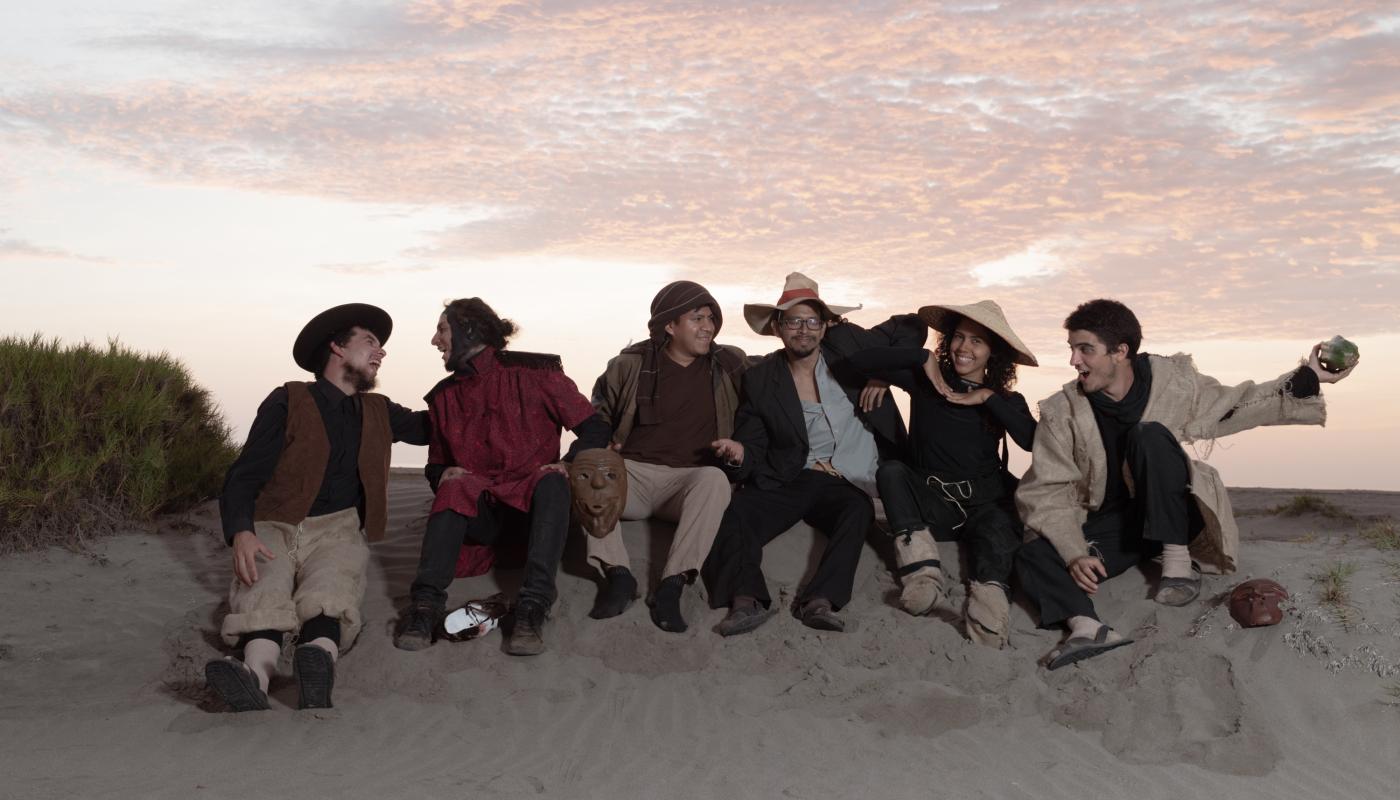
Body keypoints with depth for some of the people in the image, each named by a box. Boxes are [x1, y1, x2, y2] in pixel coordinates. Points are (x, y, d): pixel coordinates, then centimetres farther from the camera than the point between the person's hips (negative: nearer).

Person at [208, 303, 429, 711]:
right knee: (261, 597, -35)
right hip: (274, 528, -1)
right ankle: (256, 674, -63)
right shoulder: (288, 402, 7)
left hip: (337, 530, 2)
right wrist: (241, 532, -20)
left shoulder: (379, 412, 23)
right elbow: (244, 476, 0)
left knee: (328, 594, -34)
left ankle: (318, 670, -64)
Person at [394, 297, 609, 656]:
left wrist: (568, 466, -19)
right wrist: (444, 474, -3)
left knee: (552, 483, -34)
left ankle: (533, 606, -46)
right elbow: (436, 464, 22)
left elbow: (594, 430, 0)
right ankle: (426, 600, -42)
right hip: (477, 512, 2)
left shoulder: (535, 372, 1)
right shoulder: (445, 396, 14)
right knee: (455, 487, -30)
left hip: (532, 503, -2)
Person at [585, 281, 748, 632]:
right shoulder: (631, 364, 6)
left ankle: (671, 586, -42)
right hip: (633, 474, 0)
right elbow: (598, 415, 20)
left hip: (690, 479, 0)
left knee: (715, 479, -36)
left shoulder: (729, 364, 8)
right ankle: (618, 574, -35)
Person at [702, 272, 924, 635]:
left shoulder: (846, 343, 5)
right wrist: (738, 455, -23)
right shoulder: (760, 380, 4)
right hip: (786, 481, 0)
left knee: (858, 512, -34)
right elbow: (753, 451, 2)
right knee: (734, 514, -28)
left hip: (850, 485, 0)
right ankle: (747, 600, -42)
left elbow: (911, 328, 16)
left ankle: (820, 601, -42)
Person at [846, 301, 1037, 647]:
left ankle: (989, 594, -65)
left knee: (1000, 532, -33)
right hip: (930, 503, 0)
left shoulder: (1005, 400, 9)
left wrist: (990, 398, -11)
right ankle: (922, 568, -45)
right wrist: (924, 358, -9)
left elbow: (1032, 442, -11)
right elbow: (860, 360, -3)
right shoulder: (926, 381, 6)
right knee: (891, 470, -27)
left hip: (985, 504, 0)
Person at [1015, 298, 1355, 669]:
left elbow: (1237, 405, 8)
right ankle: (1084, 623, -56)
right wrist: (1075, 553, -31)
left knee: (1150, 435, -27)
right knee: (1033, 556, -27)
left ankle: (1179, 558, -21)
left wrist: (1307, 379, -1)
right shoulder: (1061, 412, -13)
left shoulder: (1173, 381, -7)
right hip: (1107, 525, 0)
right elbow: (1048, 493, -15)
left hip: (1171, 519, 0)